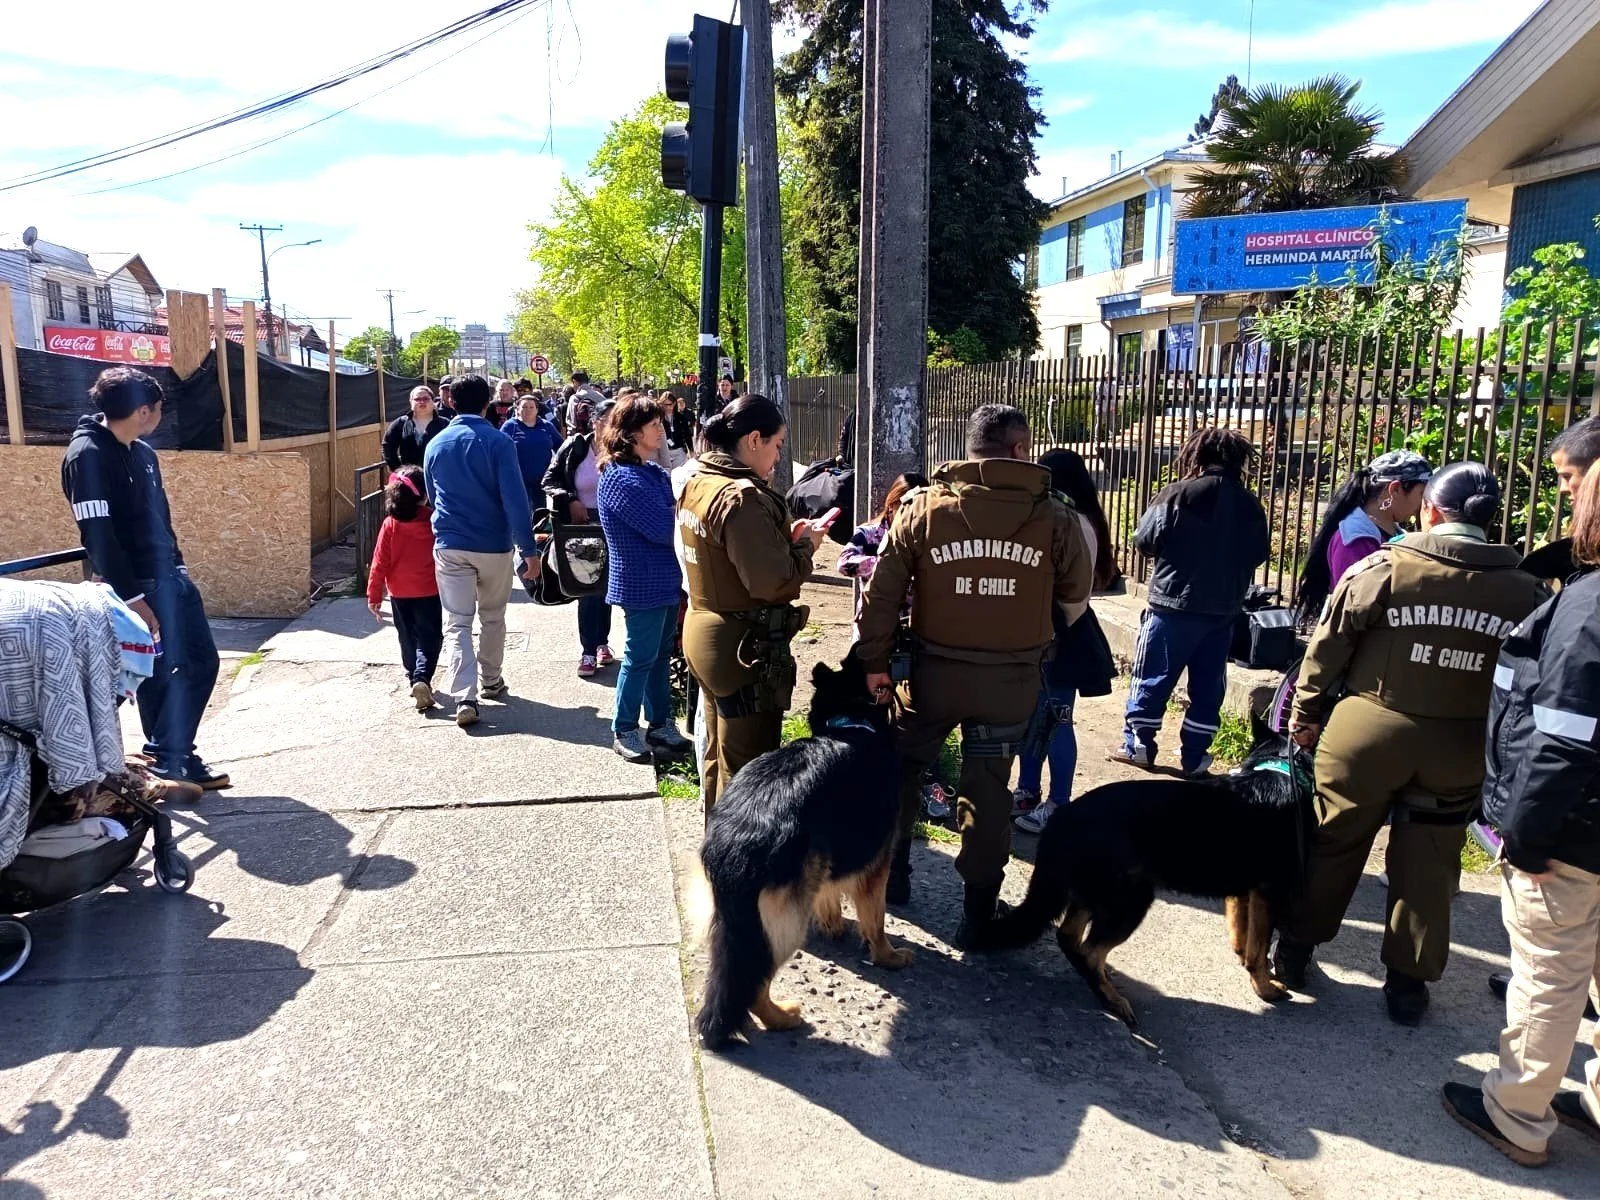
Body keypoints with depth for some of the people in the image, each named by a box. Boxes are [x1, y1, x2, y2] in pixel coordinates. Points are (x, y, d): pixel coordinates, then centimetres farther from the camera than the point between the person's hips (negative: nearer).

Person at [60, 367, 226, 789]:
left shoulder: (142, 452, 13)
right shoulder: (87, 455, -15)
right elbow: (98, 534, -20)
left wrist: (178, 568, 17)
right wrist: (131, 597, -23)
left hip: (171, 577, 9)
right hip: (137, 586, -9)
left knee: (202, 660, 12)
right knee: (156, 673, -2)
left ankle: (174, 754, 25)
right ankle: (165, 759, 13)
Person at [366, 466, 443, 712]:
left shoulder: (390, 524, -6)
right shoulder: (435, 521, -9)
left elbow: (380, 562, -6)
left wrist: (374, 595, 2)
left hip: (399, 594, 2)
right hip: (430, 592, -2)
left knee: (408, 640, 18)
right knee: (429, 640, 2)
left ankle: (414, 678, 30)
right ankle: (422, 678, -18)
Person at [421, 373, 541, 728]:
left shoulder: (436, 444, 5)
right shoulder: (498, 442, -9)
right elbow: (515, 499, -14)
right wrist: (529, 548, -11)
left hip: (450, 546, 2)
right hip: (494, 545, -2)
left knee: (457, 624, 0)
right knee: (493, 618, 18)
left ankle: (465, 698, -13)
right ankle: (491, 682, 30)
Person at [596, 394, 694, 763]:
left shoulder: (653, 471, 9)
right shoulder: (622, 478, -20)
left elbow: (674, 510, 9)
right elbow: (664, 528, -22)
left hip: (665, 579, 9)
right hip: (642, 584, -9)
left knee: (661, 653, 16)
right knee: (640, 657, 2)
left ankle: (660, 724, 29)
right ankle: (624, 731, 17)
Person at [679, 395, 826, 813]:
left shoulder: (698, 483, 6)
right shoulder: (742, 497, -23)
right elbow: (773, 581, -26)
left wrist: (784, 537, 4)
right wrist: (804, 544, -10)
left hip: (703, 632, 10)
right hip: (744, 647, -10)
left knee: (719, 754, 23)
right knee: (746, 767, 4)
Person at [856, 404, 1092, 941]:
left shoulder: (922, 507, -8)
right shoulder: (1052, 516, -8)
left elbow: (882, 591, -5)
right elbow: (1076, 591, 5)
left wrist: (874, 660, 4)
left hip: (935, 671, 0)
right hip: (1012, 679, 0)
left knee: (902, 768, 22)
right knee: (988, 788, 12)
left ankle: (892, 872, 36)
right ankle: (978, 910, 21)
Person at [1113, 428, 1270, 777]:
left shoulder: (1178, 494, -11)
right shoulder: (1249, 504, 3)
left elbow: (1144, 541, -7)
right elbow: (1259, 554, 12)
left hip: (1174, 606, -4)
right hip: (1224, 611, 4)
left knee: (1152, 678, 8)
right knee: (1208, 685, 11)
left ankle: (1138, 746, 15)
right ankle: (1194, 756, 15)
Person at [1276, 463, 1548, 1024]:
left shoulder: (1382, 568, -11)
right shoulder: (1524, 590, -2)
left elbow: (1328, 646, -6)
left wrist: (1306, 713, 7)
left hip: (1367, 732, -2)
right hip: (1461, 747, 2)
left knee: (1335, 843, 14)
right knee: (1428, 867, 14)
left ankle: (1296, 947, 26)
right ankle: (1408, 980, 24)